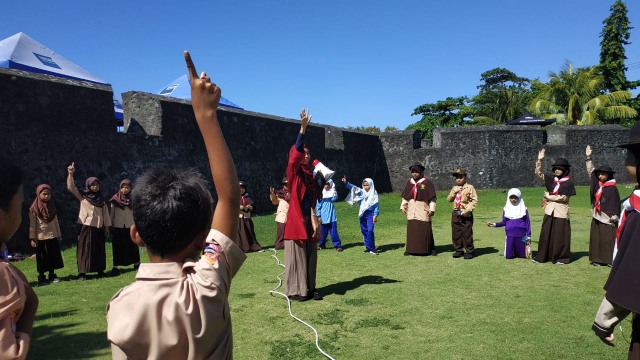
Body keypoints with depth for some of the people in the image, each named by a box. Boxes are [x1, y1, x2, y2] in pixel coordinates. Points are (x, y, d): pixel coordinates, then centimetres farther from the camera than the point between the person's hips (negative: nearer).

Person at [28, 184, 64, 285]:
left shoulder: (52, 207, 7)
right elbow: (32, 224, -8)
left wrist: (58, 235, 10)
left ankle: (52, 275, 19)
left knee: (53, 256, 9)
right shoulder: (34, 208, -7)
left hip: (52, 236, 5)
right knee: (42, 258, 3)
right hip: (40, 237, -4)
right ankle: (41, 278, 11)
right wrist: (33, 239, -11)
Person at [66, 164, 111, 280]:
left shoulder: (101, 198, 9)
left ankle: (100, 270, 16)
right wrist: (71, 174, -26)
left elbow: (105, 213, 10)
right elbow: (71, 187, -12)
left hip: (99, 228, 3)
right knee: (85, 249, -2)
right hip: (86, 227, -3)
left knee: (99, 250, 8)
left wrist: (107, 227, 6)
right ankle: (82, 273, 1)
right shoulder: (82, 196, 0)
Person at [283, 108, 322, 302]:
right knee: (297, 255, -1)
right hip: (296, 218, -6)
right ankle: (295, 290, 8)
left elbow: (314, 197, 13)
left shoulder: (311, 175, 13)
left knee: (310, 255, 10)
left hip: (309, 218, 6)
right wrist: (303, 128, -33)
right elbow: (295, 153, -24)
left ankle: (309, 288, 19)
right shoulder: (293, 172, -5)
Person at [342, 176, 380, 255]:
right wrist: (346, 183, -14)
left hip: (370, 213, -5)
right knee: (364, 231, 8)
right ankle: (367, 247, 18)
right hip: (362, 214, 5)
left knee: (370, 230, -14)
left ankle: (372, 248, -8)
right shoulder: (361, 192, 9)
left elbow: (376, 205, -3)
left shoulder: (374, 194, -2)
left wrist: (375, 215, -9)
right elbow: (353, 188, 0)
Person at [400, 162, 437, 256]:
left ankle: (431, 248, 9)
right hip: (411, 210, 4)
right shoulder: (409, 183, 11)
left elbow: (432, 197, -4)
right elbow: (405, 196, 18)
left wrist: (432, 209, -9)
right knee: (411, 229, 2)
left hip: (423, 210, -4)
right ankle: (410, 249, 10)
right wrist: (402, 206, 11)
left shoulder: (427, 183, -3)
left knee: (426, 230, -2)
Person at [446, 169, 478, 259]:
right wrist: (454, 191, -6)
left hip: (466, 214, -6)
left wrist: (467, 210, -17)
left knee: (467, 234, -2)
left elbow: (474, 201, -10)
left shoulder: (470, 187, -5)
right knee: (456, 233, 8)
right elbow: (449, 199, 9)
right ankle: (459, 250, 20)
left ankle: (469, 251, 9)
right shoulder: (454, 188, 14)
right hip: (456, 214, 6)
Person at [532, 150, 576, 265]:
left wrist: (548, 196, -5)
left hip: (561, 211, -5)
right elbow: (538, 173, 4)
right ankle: (542, 256, 14)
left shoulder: (568, 182, -7)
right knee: (546, 234, 7)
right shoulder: (552, 178, 7)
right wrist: (539, 160, -7)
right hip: (550, 210, 5)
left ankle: (562, 257, 15)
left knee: (560, 236, 2)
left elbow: (563, 198, -11)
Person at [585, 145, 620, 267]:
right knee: (597, 239, 7)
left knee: (609, 240, -2)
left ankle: (611, 260, 5)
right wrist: (588, 158, 9)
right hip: (597, 217, 6)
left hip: (607, 219, -6)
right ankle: (599, 259, 14)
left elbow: (615, 204, -10)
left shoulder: (612, 188, -10)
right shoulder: (598, 184, 6)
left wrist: (614, 219, -14)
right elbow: (591, 171, 13)